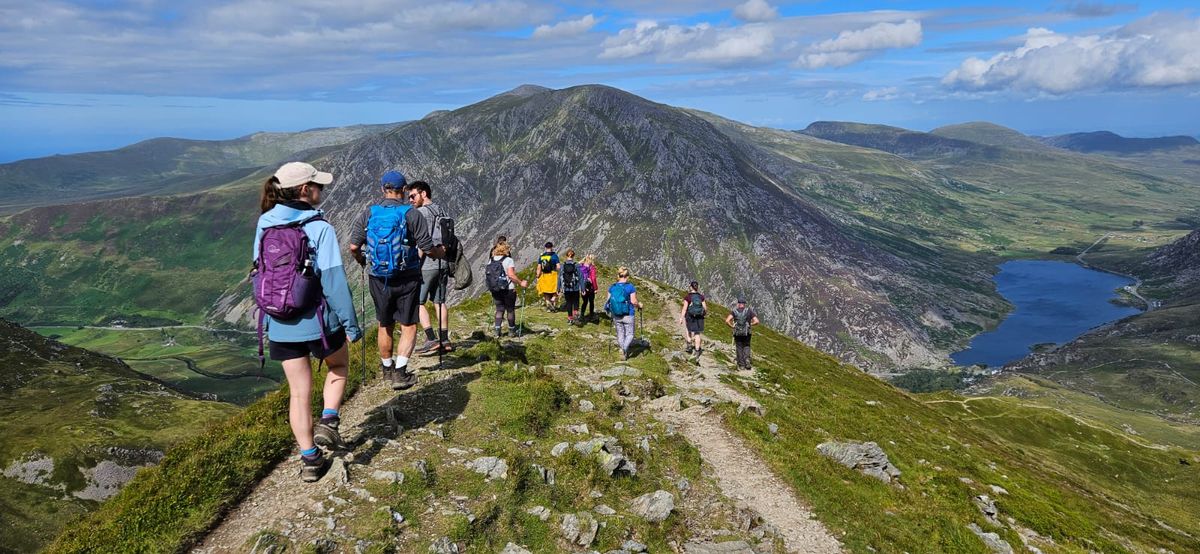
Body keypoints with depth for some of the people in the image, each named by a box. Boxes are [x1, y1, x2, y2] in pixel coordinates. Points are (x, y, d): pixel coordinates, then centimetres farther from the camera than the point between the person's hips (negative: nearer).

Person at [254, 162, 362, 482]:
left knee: (299, 392, 14)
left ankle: (310, 461, 21)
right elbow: (333, 282, -17)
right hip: (317, 320, -4)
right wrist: (351, 324, -9)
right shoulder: (320, 228, -16)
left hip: (280, 324, 4)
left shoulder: (264, 225, 0)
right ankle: (328, 423, 8)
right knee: (339, 366, 26)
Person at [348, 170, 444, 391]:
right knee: (409, 326, 6)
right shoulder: (412, 214, -11)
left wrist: (362, 261, 19)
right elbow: (428, 249, -12)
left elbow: (353, 246, -2)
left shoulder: (369, 213, -1)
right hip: (407, 279, -3)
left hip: (379, 279, 4)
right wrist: (440, 252, 10)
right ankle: (400, 373, -2)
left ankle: (387, 368, 35)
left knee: (385, 326, 18)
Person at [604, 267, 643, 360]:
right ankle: (624, 348, -18)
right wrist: (639, 305, 7)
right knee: (629, 334, 7)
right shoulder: (630, 287, -12)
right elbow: (634, 301, -13)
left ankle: (624, 352, 24)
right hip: (628, 315, -4)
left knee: (620, 334, 17)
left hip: (616, 316, 4)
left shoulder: (612, 287, -1)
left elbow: (608, 300, 4)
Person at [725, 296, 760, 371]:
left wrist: (732, 326, 0)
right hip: (746, 333, 0)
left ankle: (741, 365, 12)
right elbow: (756, 321, -9)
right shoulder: (749, 311, -2)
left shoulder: (734, 311, -3)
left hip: (737, 333, 0)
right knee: (746, 347, 18)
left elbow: (727, 321, -16)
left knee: (739, 348, 12)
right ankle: (747, 359, -5)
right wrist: (750, 324, 9)